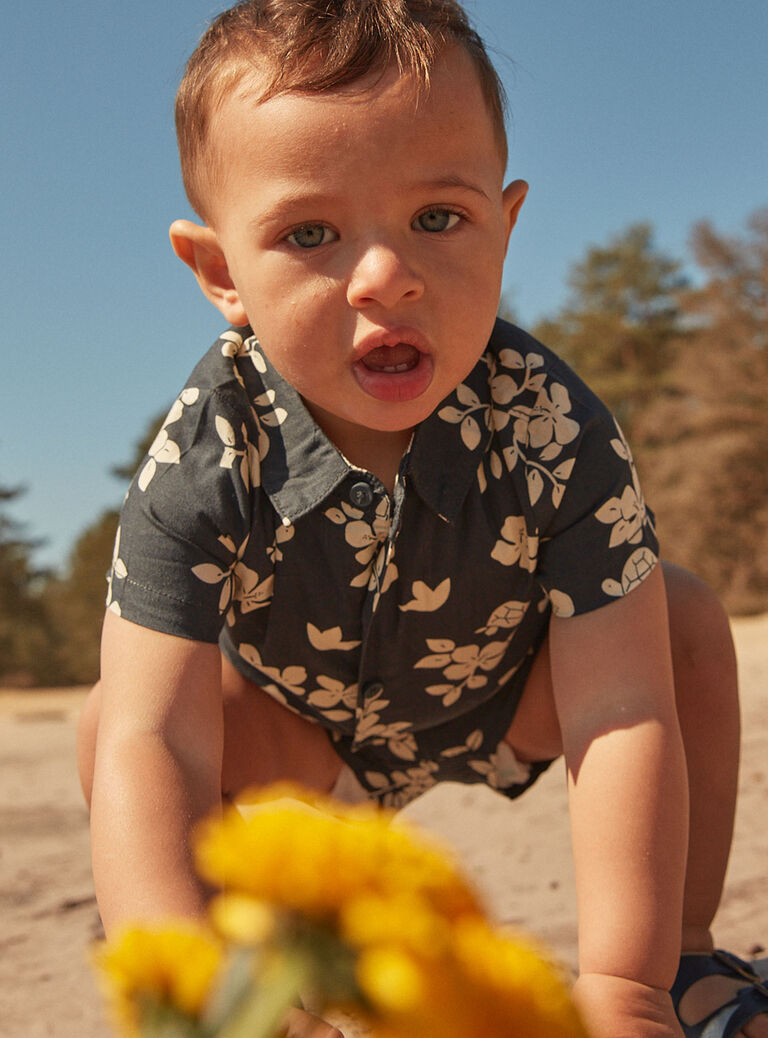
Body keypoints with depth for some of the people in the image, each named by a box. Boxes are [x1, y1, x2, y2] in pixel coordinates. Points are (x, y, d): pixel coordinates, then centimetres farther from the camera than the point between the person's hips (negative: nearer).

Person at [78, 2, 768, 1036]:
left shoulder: (553, 428, -33)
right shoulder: (201, 467, -34)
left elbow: (621, 714, -37)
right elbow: (155, 746, -42)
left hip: (505, 696, 1)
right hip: (302, 727, 0)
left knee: (685, 622, -23)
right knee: (109, 720, -25)